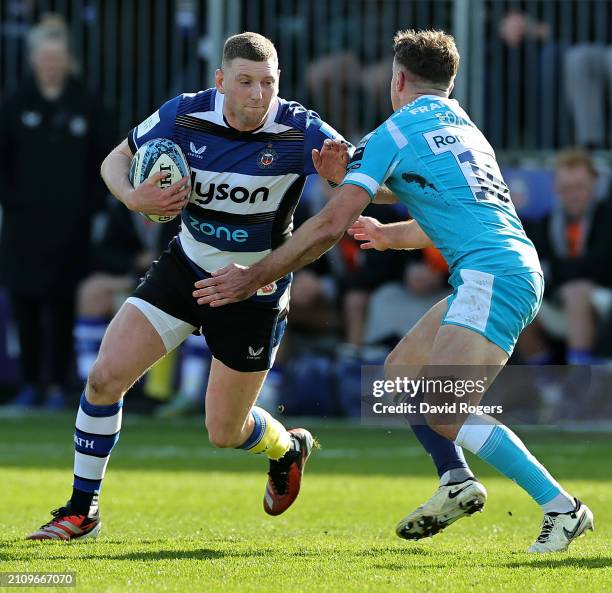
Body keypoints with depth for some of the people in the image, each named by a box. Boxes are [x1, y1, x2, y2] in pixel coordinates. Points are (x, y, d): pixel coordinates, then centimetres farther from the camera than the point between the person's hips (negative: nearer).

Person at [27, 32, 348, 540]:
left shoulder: (301, 131, -20)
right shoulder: (185, 116, -13)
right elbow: (116, 159, 2)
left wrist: (341, 173, -41)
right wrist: (134, 196, -21)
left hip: (255, 292, -3)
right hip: (187, 267, 3)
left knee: (225, 432, 4)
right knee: (105, 376, -11)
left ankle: (288, 448, 41)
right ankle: (82, 510, 5)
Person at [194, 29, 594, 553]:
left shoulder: (393, 132, -1)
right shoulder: (466, 129, 24)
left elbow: (331, 224, -6)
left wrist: (256, 276, 0)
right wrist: (389, 235, 53)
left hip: (493, 275, -9)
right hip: (520, 269, 9)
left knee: (442, 412, -16)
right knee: (400, 369, 17)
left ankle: (562, 509, -18)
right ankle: (457, 482, 10)